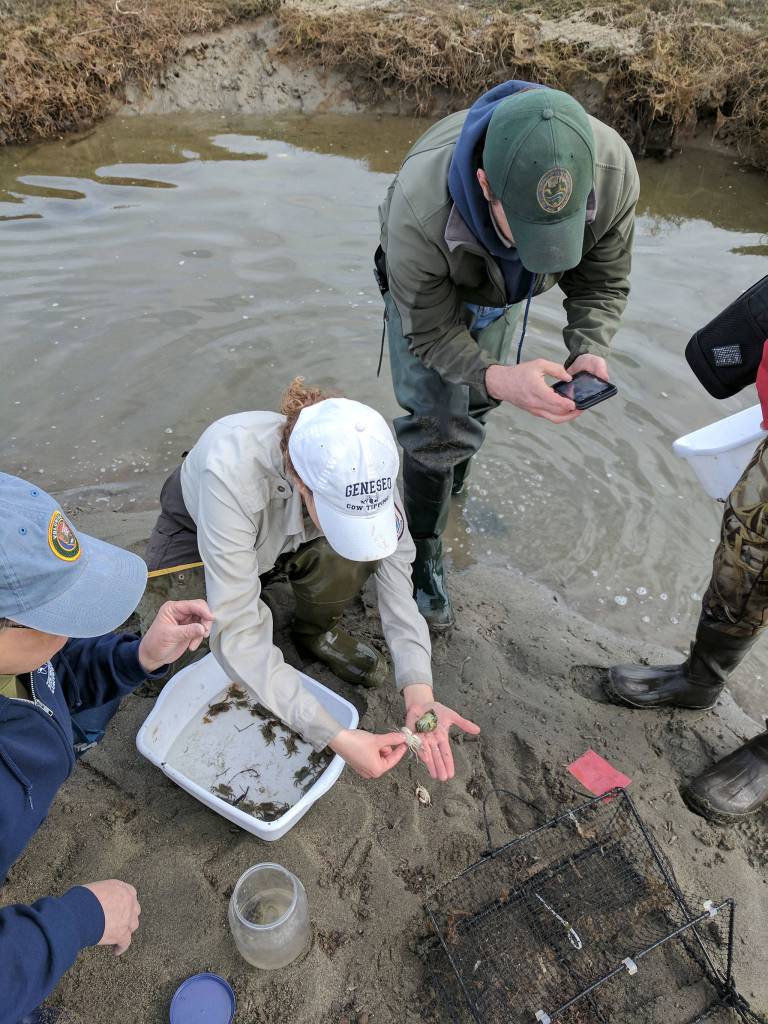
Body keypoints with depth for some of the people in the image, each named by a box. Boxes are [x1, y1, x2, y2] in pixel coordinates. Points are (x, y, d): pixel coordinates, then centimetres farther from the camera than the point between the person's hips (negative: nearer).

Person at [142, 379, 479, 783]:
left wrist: (419, 692, -39)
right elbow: (237, 633, -44)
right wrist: (336, 737, -47)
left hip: (288, 533, 2)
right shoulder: (232, 473, -45)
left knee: (352, 555, -29)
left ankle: (318, 630, 2)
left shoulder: (358, 463, -33)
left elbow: (394, 567, -27)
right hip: (196, 529, -2)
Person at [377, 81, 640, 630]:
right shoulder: (419, 208, -46)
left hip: (505, 293, 4)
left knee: (477, 402, 18)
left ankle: (452, 486, 50)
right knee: (439, 425, -7)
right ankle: (425, 555, 15)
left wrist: (590, 351, -40)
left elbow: (603, 282, -18)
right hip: (430, 291, -3)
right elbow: (429, 331, -33)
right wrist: (499, 379, -52)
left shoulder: (613, 169, -35)